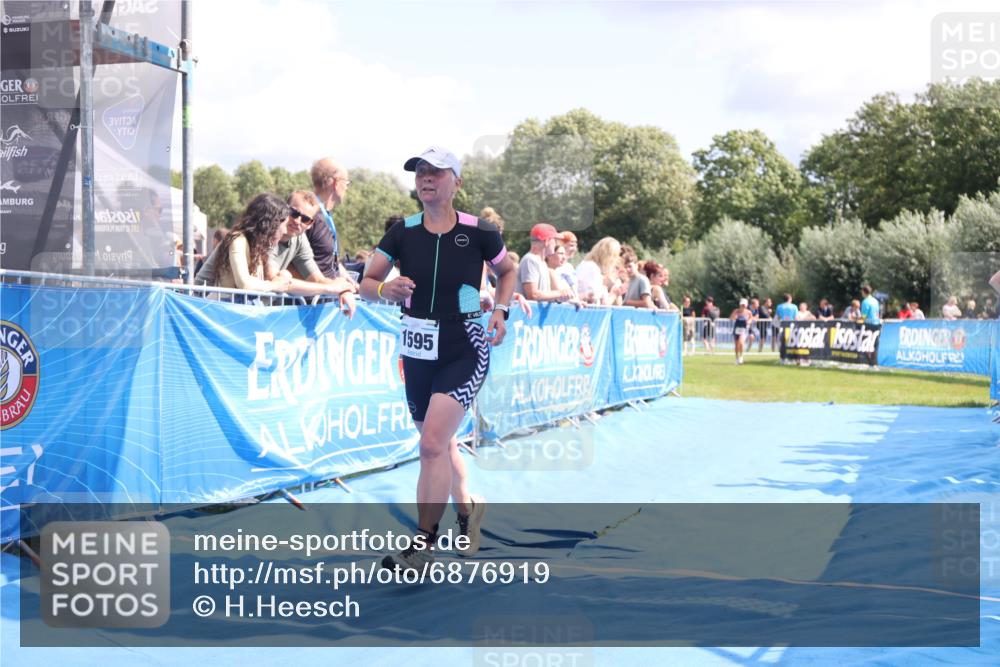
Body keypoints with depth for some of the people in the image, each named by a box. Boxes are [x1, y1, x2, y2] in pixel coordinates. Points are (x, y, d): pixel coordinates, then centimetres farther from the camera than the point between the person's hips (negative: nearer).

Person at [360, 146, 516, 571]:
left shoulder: (478, 232, -6)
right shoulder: (403, 232, -1)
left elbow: (508, 271, 12)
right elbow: (366, 284, 3)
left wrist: (500, 311, -3)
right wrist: (386, 289, -19)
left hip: (465, 352, -4)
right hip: (417, 352, 4)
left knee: (433, 444, -16)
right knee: (440, 442, 18)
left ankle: (423, 545, -8)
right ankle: (467, 508, 45)